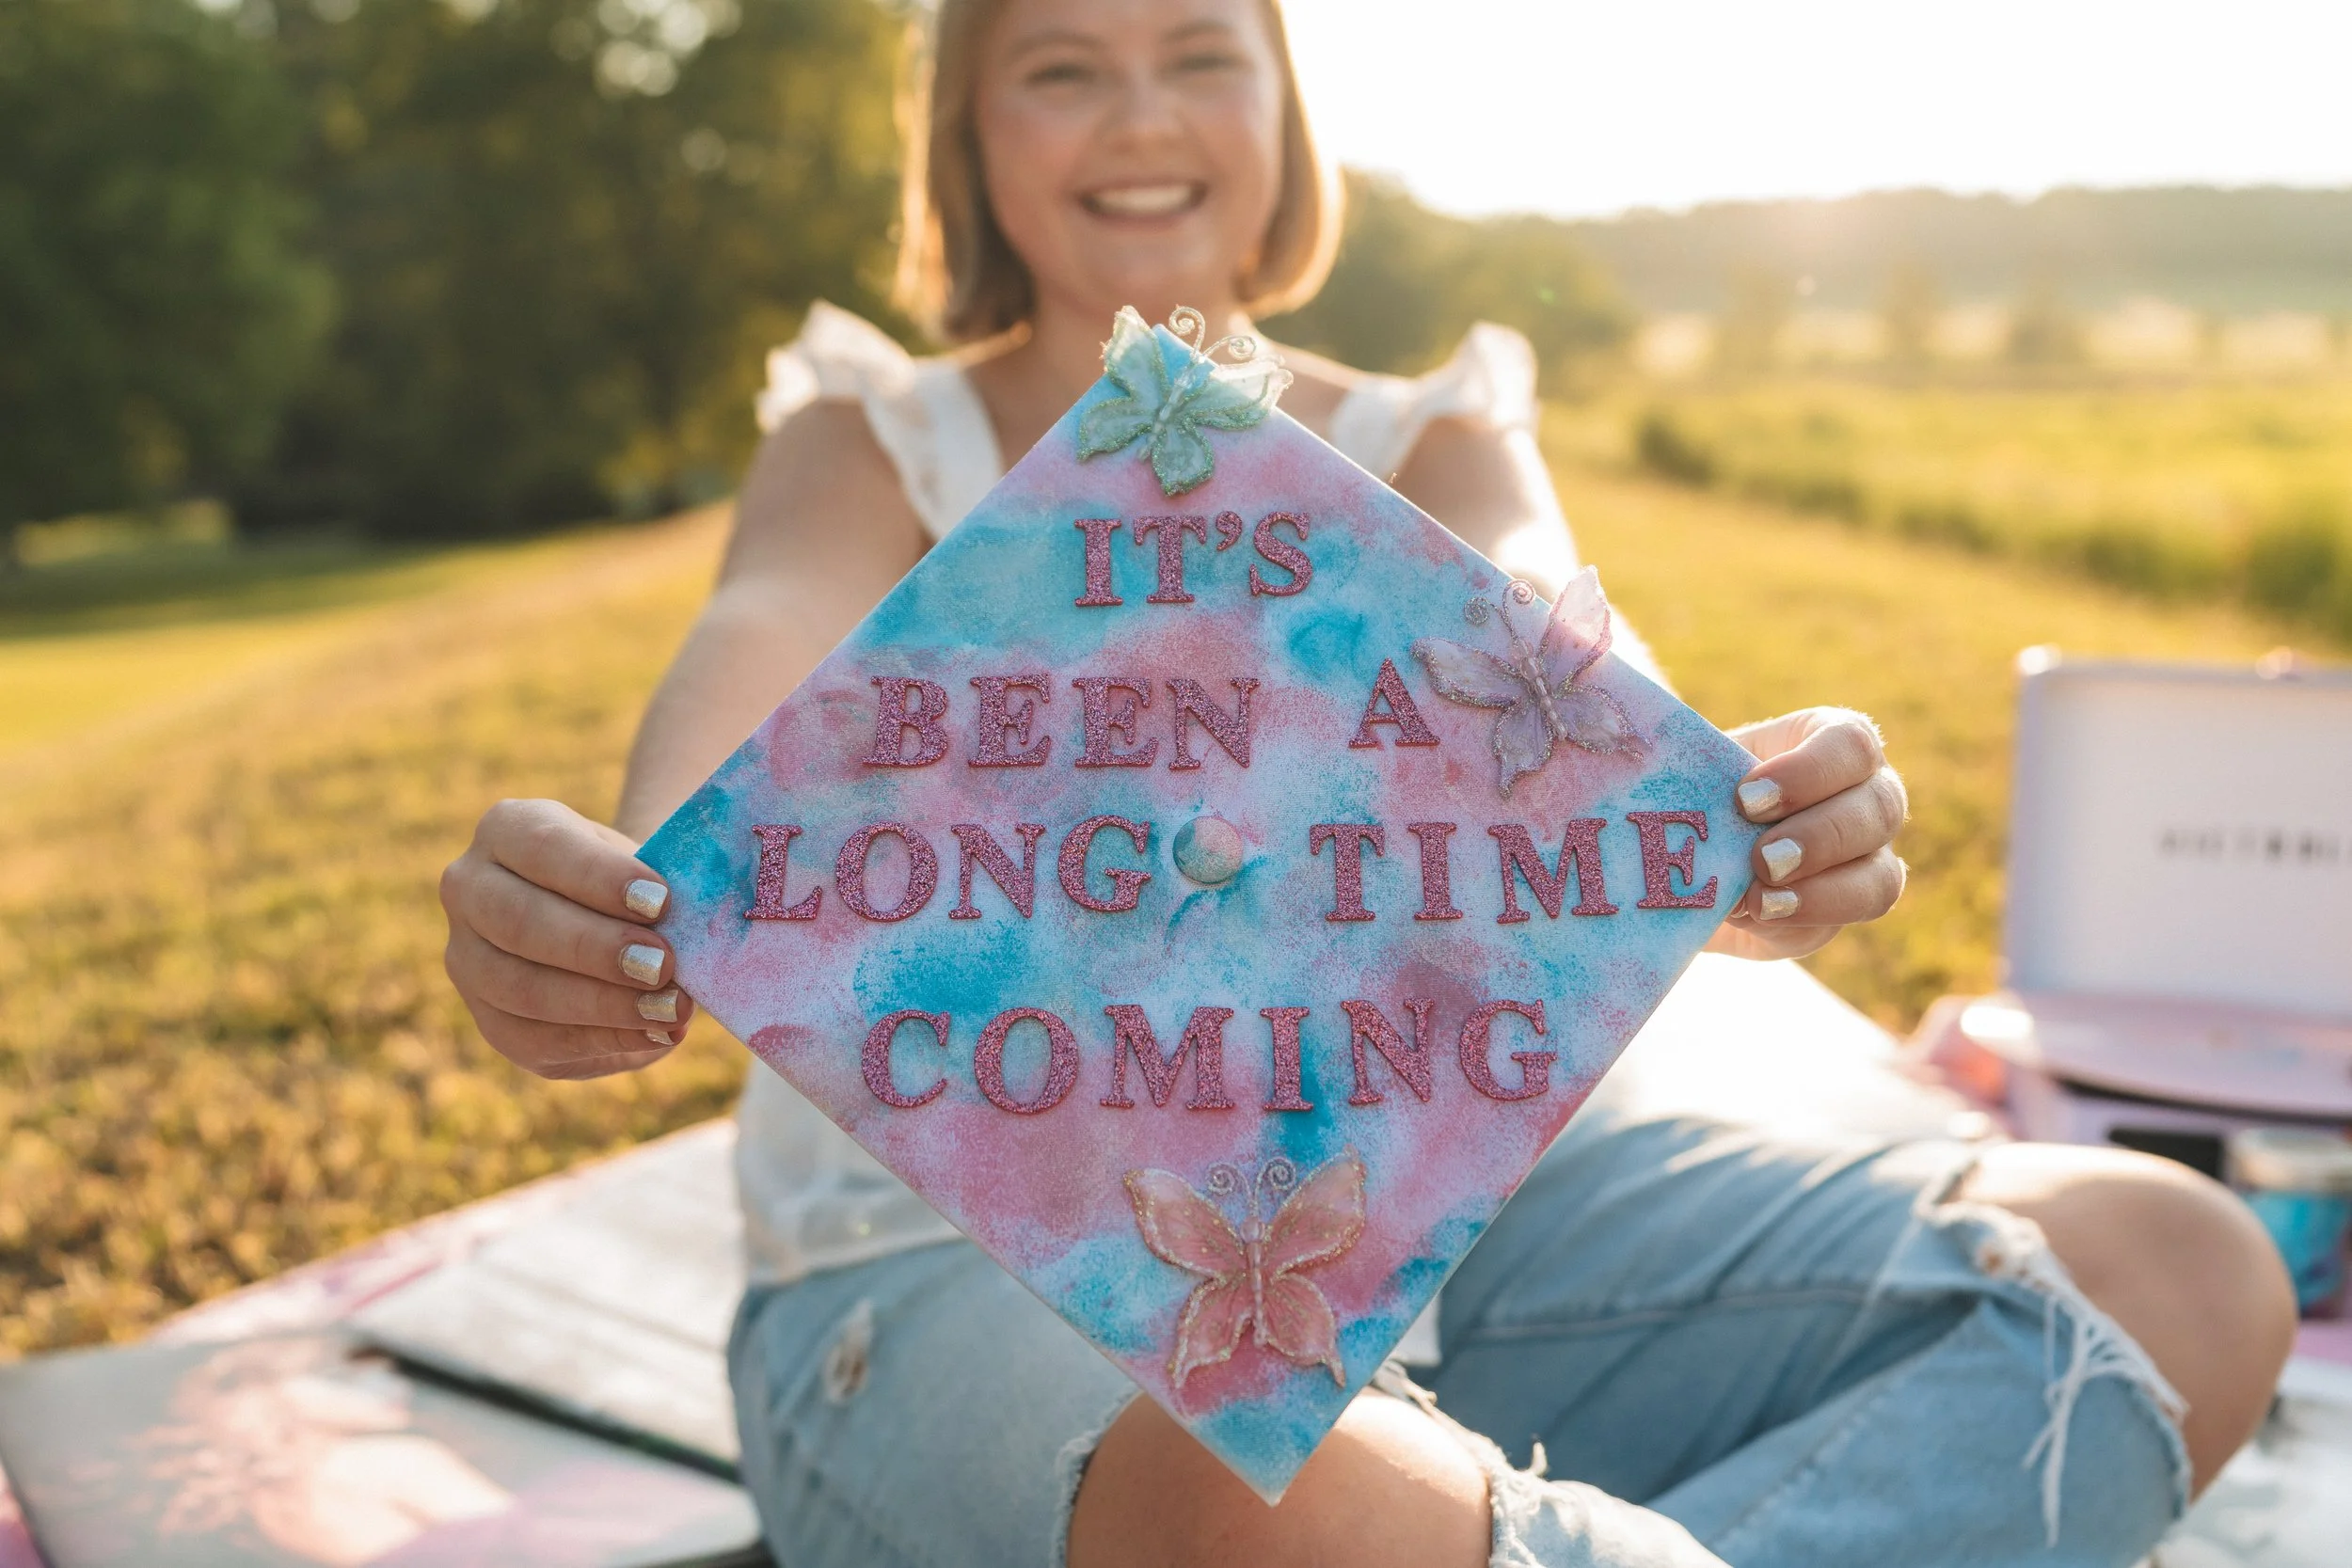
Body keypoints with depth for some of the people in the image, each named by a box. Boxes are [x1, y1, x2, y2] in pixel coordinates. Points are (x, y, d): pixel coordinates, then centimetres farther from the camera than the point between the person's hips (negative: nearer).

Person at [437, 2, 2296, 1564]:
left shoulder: (1425, 444, 9)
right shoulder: (873, 445, 5)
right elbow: (758, 657, -17)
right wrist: (631, 899, -42)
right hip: (957, 1249, -4)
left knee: (2173, 1266, -12)